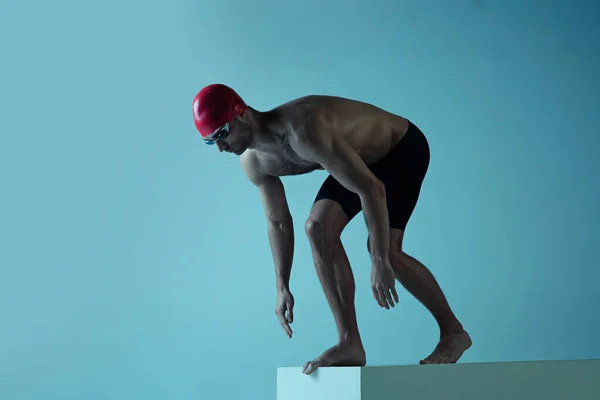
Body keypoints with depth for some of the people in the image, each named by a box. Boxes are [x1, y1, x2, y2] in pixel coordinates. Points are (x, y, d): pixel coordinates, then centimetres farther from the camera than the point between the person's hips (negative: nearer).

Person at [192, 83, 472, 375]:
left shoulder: (303, 131, -40)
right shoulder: (253, 162, -11)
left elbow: (372, 189, -40)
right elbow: (278, 222, 4)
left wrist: (380, 262, -39)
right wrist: (282, 287, 2)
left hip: (402, 146, -8)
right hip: (361, 158, 8)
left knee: (383, 248, -21)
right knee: (318, 227, -11)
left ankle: (453, 331, -2)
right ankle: (350, 343, -8)